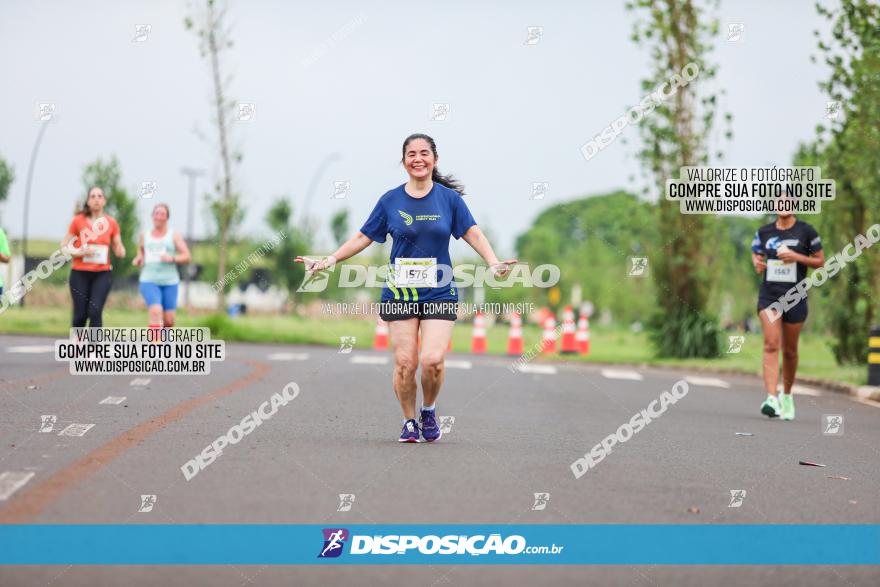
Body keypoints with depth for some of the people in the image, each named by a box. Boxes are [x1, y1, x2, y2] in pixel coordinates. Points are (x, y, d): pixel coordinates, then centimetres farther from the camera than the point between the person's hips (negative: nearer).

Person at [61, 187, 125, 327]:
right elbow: (64, 246, 3)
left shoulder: (111, 223, 5)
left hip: (103, 274, 0)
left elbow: (119, 251, 11)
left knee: (95, 311, -16)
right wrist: (80, 252, -15)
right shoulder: (78, 220, 0)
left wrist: (120, 251, -13)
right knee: (80, 314, 0)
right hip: (80, 273, 0)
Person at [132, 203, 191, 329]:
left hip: (170, 282, 0)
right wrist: (137, 260, 3)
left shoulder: (174, 235, 5)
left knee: (169, 320, 0)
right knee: (156, 311, -24)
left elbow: (186, 256, 1)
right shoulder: (144, 235, 12)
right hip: (149, 281, 0)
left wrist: (172, 258, -16)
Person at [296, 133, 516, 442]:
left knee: (432, 361, -15)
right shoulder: (390, 201, 4)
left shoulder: (449, 198, 3)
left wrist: (493, 262, -13)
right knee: (404, 363, -6)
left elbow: (473, 233, 3)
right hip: (400, 293, 1)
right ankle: (409, 421, 16)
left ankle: (429, 411, 14)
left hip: (439, 293, -1)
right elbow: (363, 238, 10)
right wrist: (328, 261, 4)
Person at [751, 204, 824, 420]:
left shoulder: (806, 231, 0)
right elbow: (755, 254, 20)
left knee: (789, 350, 9)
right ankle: (772, 398, -25)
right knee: (771, 344, -16)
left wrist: (797, 257, -13)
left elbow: (820, 262, 3)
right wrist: (757, 263, -3)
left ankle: (787, 396, 30)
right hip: (768, 294, 1)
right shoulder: (764, 231, 6)